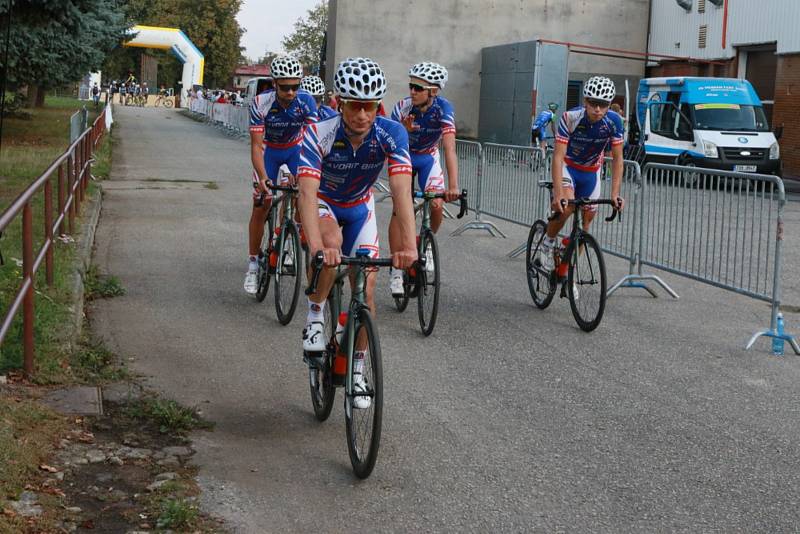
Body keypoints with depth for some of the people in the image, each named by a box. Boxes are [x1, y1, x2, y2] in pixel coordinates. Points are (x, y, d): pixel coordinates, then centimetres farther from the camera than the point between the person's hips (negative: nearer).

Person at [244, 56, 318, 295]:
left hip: (296, 148, 1)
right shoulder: (261, 103, -30)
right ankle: (253, 262, 3)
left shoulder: (306, 101, -28)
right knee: (262, 203, -7)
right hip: (269, 149, -1)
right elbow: (256, 145, -29)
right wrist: (262, 177, -43)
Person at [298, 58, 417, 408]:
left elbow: (401, 189, -40)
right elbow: (307, 191, -44)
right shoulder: (319, 135, -34)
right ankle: (315, 314, -12)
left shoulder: (392, 135, -29)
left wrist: (408, 244, -53)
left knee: (366, 286, -4)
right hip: (323, 204, -2)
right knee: (332, 242, -36)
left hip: (359, 207, 2)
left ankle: (357, 369, 13)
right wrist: (316, 246, -59)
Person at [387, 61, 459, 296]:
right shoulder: (403, 108, -28)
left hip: (428, 157, 1)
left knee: (436, 205, -15)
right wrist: (403, 131, -53)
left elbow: (449, 148, -39)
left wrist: (453, 186, -49)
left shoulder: (443, 109, -29)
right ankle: (396, 270, -11)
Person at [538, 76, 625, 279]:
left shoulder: (613, 122, -22)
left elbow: (617, 158, -17)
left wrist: (615, 193, -26)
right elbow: (558, 156, -33)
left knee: (585, 222, 5)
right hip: (567, 167, -3)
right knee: (566, 205, -31)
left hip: (591, 172, 3)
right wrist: (558, 193, -42)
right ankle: (548, 242, -4)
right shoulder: (570, 118, -30)